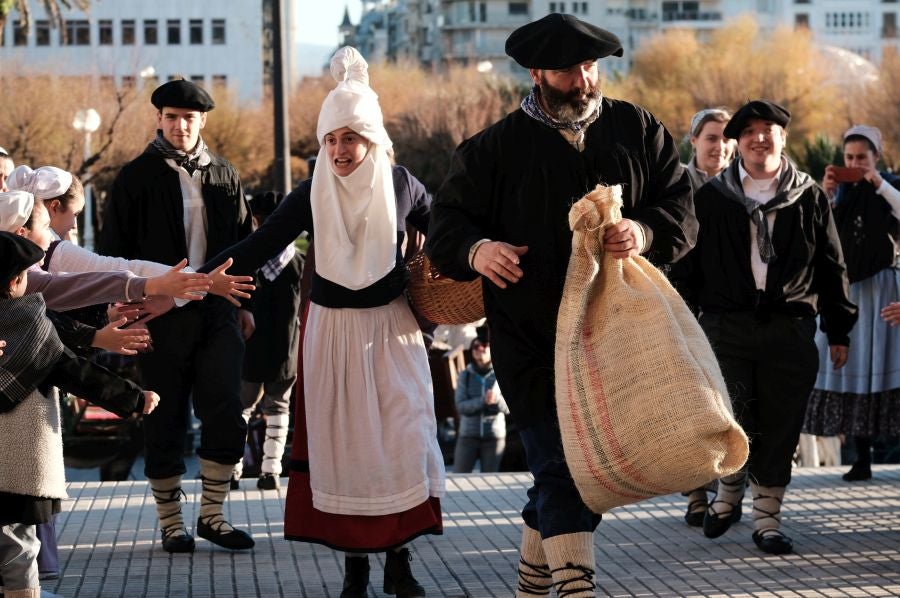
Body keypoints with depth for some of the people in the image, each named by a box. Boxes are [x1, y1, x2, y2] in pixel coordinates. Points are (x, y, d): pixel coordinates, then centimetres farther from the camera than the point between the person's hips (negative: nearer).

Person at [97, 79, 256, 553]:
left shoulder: (224, 176, 10)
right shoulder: (137, 177, 0)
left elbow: (243, 242, 18)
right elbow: (113, 247, 1)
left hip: (217, 313, 3)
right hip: (160, 314, -2)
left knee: (226, 416, -5)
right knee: (165, 423, 3)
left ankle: (211, 514, 9)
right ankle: (170, 522, 13)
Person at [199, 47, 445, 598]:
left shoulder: (401, 187, -3)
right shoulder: (313, 195, -5)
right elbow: (259, 247, -9)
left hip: (391, 329, 0)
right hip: (333, 330, 0)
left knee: (403, 436, -6)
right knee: (343, 441, 0)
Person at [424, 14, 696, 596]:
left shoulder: (638, 130, 9)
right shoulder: (494, 148, 2)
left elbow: (682, 207, 6)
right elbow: (446, 222, 2)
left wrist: (646, 232, -17)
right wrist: (476, 249, -21)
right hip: (531, 337, -4)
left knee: (588, 466, 13)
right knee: (562, 464, -12)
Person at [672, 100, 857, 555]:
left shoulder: (809, 198, 9)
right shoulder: (712, 198, 7)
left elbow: (832, 267, 12)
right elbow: (687, 267, 8)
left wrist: (838, 330, 10)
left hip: (790, 329, 1)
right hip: (727, 326, -1)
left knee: (780, 428, 2)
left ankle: (767, 518, 13)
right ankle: (728, 492, 20)